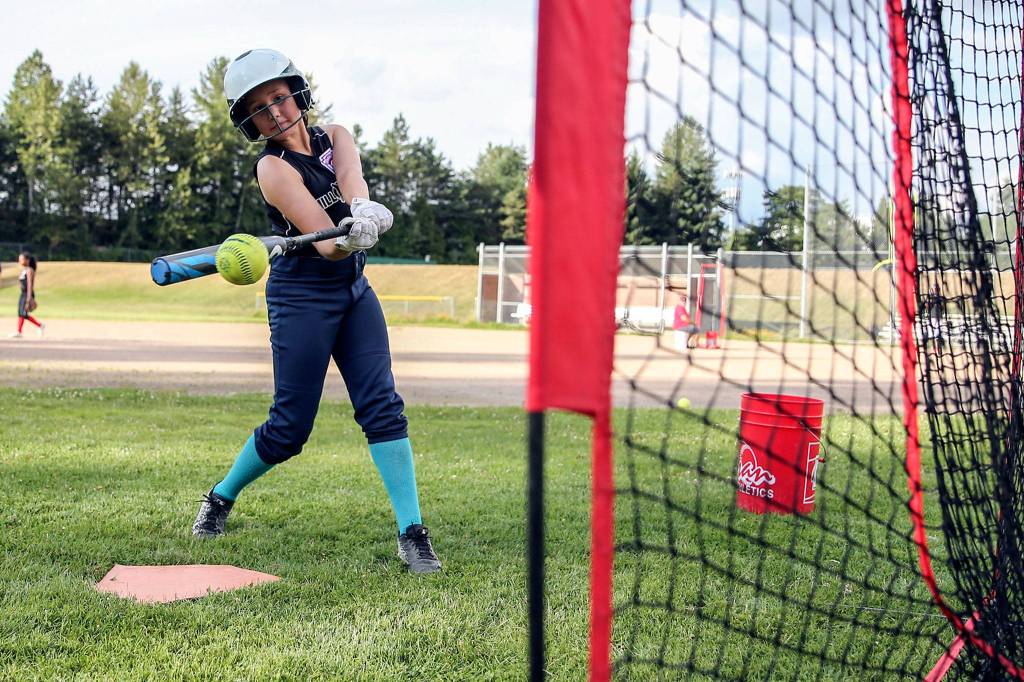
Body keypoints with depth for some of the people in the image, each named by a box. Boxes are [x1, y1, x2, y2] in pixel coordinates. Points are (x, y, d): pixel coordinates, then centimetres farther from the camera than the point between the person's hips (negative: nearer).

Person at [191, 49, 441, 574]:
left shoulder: (334, 137, 3)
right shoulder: (272, 167, -14)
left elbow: (353, 183, -20)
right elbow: (327, 244, -26)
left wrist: (363, 211, -43)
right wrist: (348, 237, -49)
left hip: (354, 291, 5)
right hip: (301, 298, -5)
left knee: (383, 406, -6)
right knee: (289, 427, -1)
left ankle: (412, 532, -6)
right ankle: (221, 497, 24)